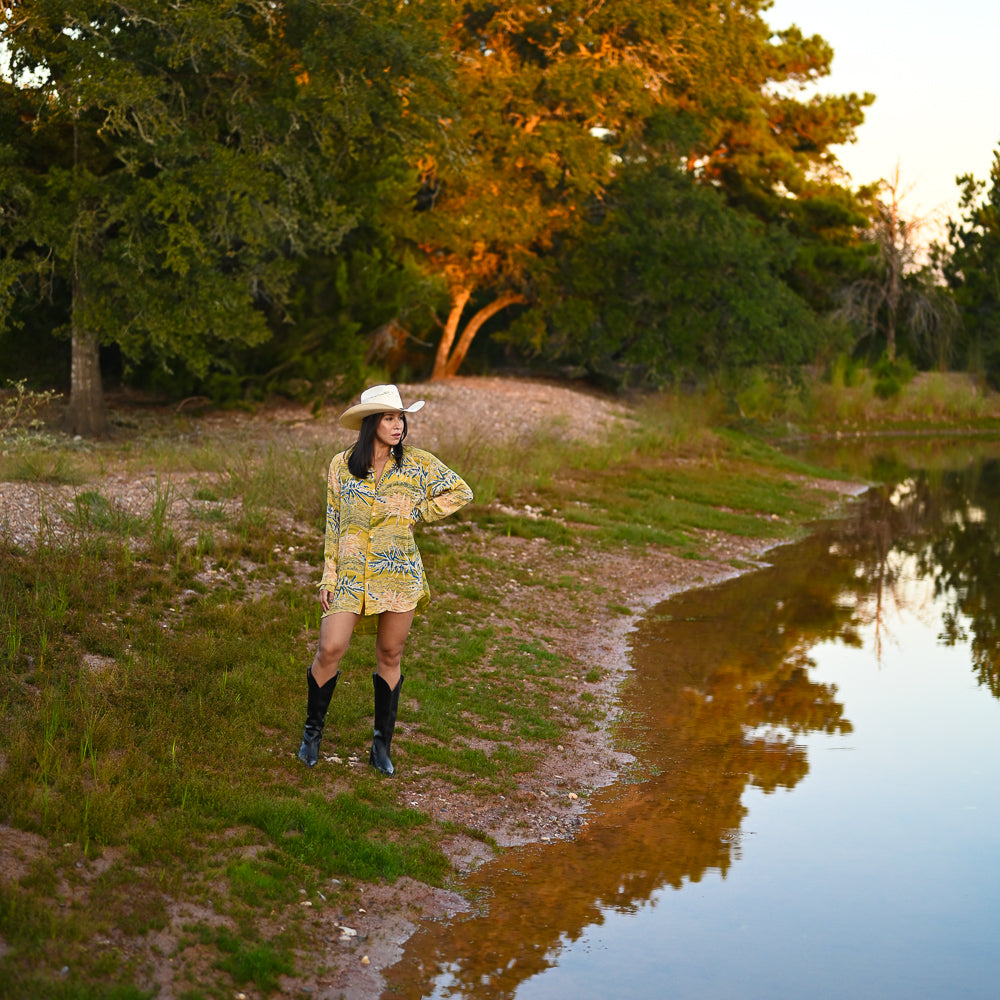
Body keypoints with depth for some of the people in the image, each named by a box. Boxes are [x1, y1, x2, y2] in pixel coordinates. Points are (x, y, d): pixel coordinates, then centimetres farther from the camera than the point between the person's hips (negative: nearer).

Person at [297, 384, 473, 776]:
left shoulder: (417, 464, 2)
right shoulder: (341, 465, 3)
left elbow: (460, 492, 9)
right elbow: (333, 525, 8)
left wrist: (416, 514, 1)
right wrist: (328, 577, 4)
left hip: (399, 573, 0)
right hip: (351, 574, 0)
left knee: (390, 657, 6)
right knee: (330, 649, -9)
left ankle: (382, 745, 19)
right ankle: (312, 731, 14)